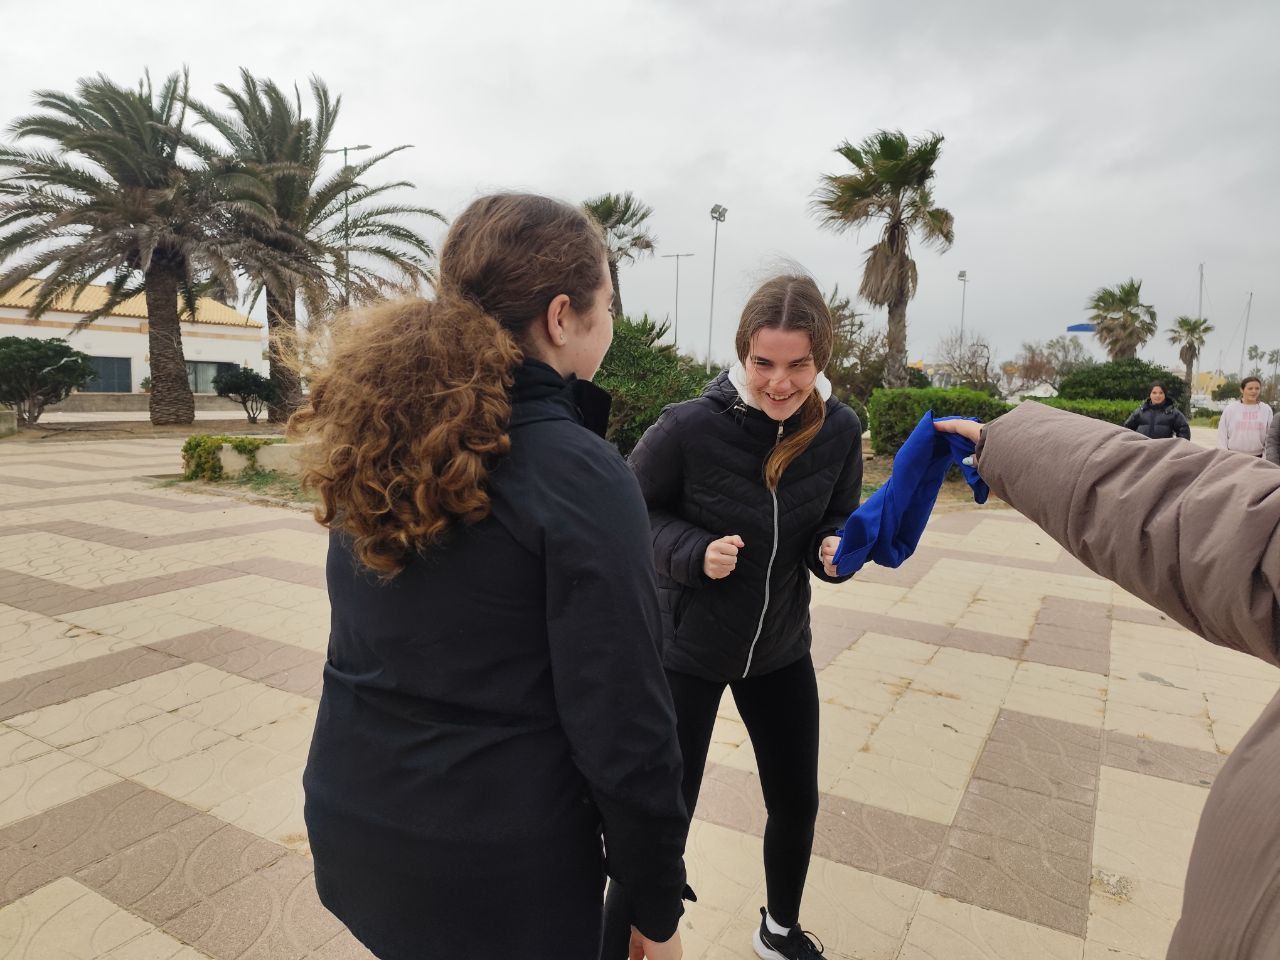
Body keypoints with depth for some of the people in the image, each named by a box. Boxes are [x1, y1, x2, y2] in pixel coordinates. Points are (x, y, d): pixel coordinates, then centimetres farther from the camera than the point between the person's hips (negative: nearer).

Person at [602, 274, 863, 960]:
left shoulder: (839, 431, -12)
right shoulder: (689, 427, -25)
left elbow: (835, 523, 2)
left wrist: (835, 549, -20)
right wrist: (694, 551, -27)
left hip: (781, 650, 5)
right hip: (686, 649, -4)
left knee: (796, 804, 21)